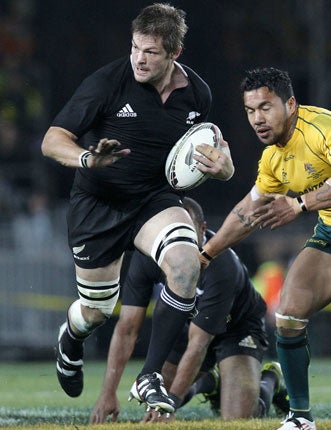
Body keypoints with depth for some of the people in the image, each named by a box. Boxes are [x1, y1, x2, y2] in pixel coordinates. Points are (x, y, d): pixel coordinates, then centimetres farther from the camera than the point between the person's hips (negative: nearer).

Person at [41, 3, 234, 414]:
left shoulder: (197, 93, -6)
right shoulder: (107, 82, -18)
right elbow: (52, 140, -16)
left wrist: (222, 166, -13)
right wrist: (88, 158, -37)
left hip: (156, 199, 2)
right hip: (96, 205, -2)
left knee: (186, 265, -28)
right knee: (96, 312, 8)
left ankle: (150, 377, -16)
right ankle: (70, 339, 50)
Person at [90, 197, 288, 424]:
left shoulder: (222, 266, -39)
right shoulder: (146, 258, -25)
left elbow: (199, 342, -39)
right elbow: (128, 328, -25)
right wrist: (108, 393, -33)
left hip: (238, 325, -5)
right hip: (187, 321, 5)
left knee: (238, 417, -21)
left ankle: (270, 381, 16)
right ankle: (207, 382, 34)